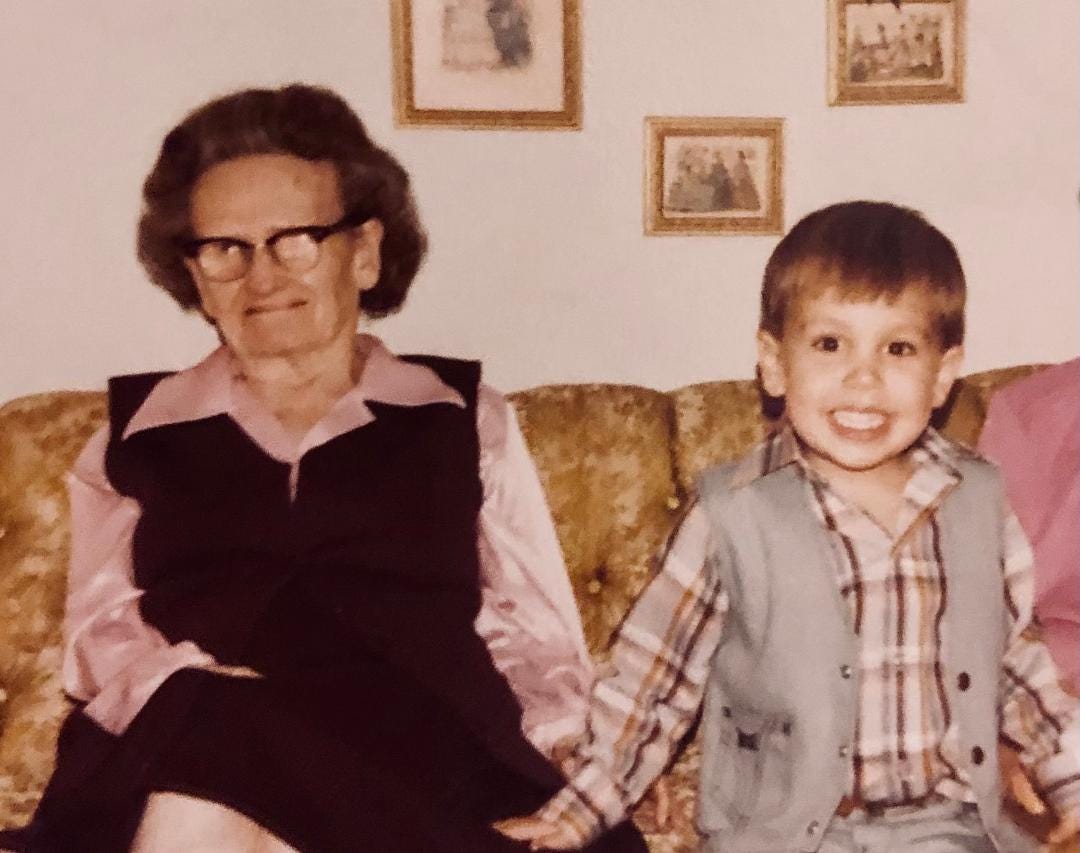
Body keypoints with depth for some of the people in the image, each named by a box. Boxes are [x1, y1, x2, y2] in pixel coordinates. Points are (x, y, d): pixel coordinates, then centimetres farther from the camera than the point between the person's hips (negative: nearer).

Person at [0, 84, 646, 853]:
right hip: (183, 762, 1)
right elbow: (105, 638, 7)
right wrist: (212, 700, -15)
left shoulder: (464, 419, 18)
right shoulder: (137, 437, 19)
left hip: (417, 766, 0)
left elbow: (542, 652, 13)